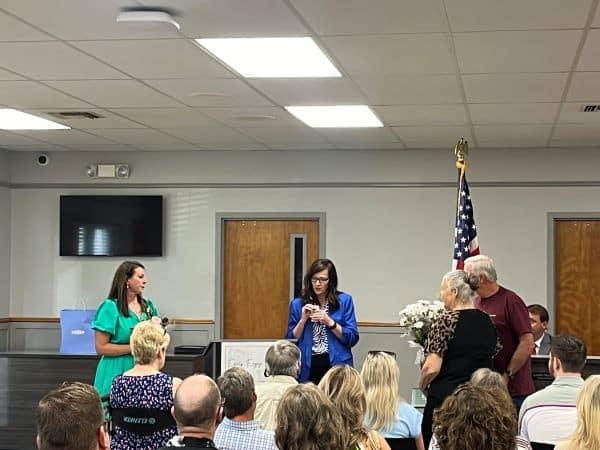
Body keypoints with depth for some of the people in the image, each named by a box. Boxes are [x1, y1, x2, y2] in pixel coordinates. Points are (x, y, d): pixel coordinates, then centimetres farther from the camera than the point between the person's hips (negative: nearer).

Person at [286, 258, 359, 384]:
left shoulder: (344, 301, 1)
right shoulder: (297, 304, 6)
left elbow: (352, 339, -3)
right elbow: (291, 340, 5)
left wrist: (329, 322, -14)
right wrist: (303, 320, -8)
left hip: (336, 365, -1)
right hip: (308, 369, 1)